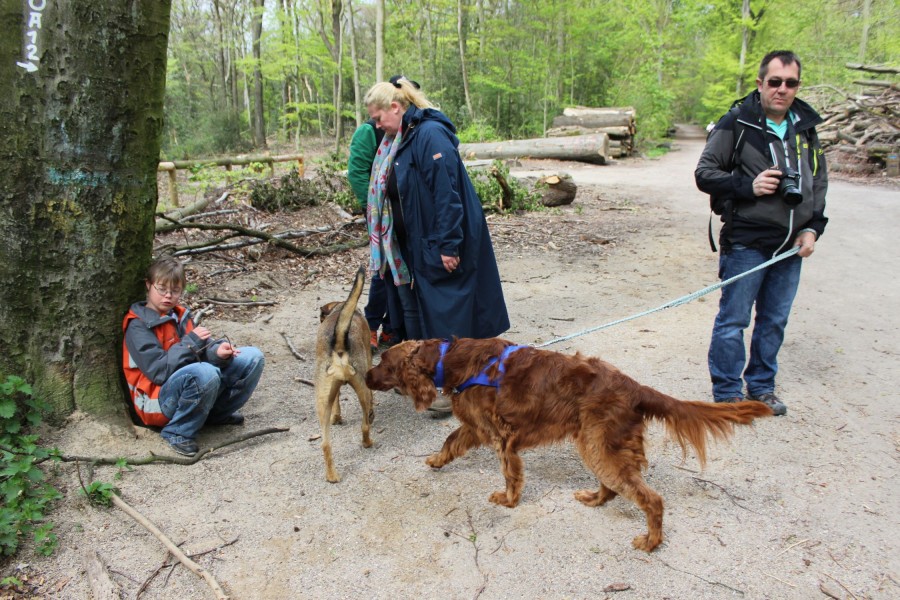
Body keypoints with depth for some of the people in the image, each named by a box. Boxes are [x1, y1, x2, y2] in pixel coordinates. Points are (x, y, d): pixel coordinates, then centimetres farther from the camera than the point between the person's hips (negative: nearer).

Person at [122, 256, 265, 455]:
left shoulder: (179, 315, 12)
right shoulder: (138, 326, -10)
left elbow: (202, 349, 3)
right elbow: (158, 370, -20)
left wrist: (217, 351, -19)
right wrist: (191, 342, -20)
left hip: (193, 384, 7)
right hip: (160, 400, -7)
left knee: (252, 357, -4)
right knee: (205, 373, -40)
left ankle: (216, 413, 8)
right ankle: (178, 432, -16)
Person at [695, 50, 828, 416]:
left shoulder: (805, 128, 10)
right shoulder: (736, 123, -6)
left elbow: (819, 181, 18)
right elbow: (705, 174, -6)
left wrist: (813, 227, 6)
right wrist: (748, 185, -20)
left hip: (790, 246, 6)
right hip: (746, 243, -6)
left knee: (775, 321, 14)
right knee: (733, 320, 1)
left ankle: (761, 387, 30)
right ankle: (727, 394, 15)